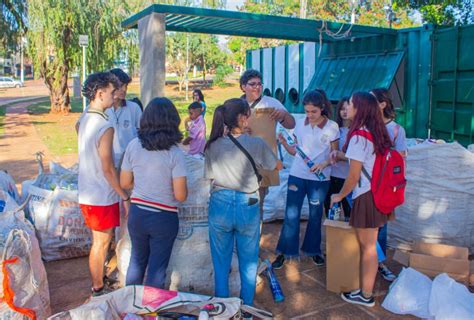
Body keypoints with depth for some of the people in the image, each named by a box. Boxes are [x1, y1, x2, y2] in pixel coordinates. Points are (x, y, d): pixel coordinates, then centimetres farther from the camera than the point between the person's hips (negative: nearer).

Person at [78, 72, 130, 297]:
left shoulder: (84, 120, 5)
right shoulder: (105, 127, -22)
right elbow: (108, 169, -22)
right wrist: (125, 197, -13)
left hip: (87, 194, 8)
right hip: (102, 197, -8)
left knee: (99, 241, 20)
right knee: (101, 243, 7)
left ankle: (98, 286, 33)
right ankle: (98, 290, 22)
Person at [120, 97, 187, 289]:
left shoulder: (133, 146, -7)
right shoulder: (175, 154, -18)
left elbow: (124, 183, 2)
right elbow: (180, 195, -17)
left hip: (137, 213, 4)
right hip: (164, 217, -4)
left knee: (137, 261, 24)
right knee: (157, 268, 13)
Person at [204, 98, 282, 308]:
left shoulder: (212, 145, -3)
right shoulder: (256, 144, -10)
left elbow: (209, 176, 9)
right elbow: (278, 166, 7)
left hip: (220, 206, 2)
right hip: (247, 206, -2)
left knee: (221, 262, 17)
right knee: (248, 262, 16)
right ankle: (246, 306, 30)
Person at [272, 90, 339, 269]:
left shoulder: (332, 127, -6)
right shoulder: (300, 124, 2)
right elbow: (295, 150, 8)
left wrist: (324, 164, -21)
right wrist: (284, 143, -11)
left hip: (320, 178, -1)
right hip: (297, 175, 2)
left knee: (315, 215, 13)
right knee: (291, 215, 2)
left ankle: (313, 250, 31)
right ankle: (284, 252, 14)